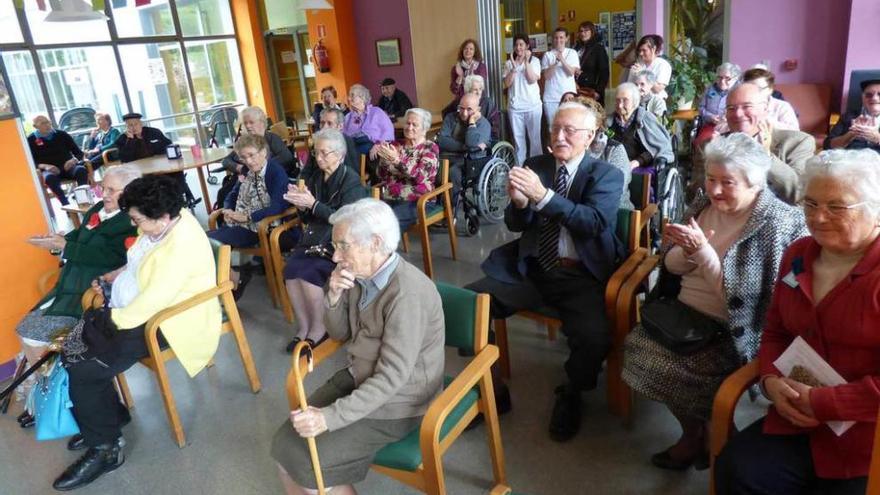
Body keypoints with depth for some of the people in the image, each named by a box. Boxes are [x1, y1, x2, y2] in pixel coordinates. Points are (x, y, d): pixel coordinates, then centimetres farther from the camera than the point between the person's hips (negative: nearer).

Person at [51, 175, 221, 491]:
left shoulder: (180, 248, -31)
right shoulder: (165, 222, -1)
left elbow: (150, 305, -31)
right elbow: (139, 264, 19)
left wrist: (110, 319, -15)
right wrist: (113, 276, 4)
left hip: (168, 324, -10)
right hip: (141, 307, 10)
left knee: (81, 369, -14)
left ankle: (105, 448, 5)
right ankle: (109, 416, 25)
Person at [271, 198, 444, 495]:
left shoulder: (407, 293, -28)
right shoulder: (361, 276, -1)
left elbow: (392, 378, -28)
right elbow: (340, 334, 11)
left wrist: (329, 418, -29)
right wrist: (333, 298, -9)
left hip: (395, 402, -8)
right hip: (356, 379, 8)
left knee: (309, 465, -13)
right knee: (284, 445, -1)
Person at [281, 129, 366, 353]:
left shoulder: (351, 181, -7)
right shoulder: (312, 175, 9)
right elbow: (307, 218, 14)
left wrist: (313, 204, -23)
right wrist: (301, 206, -9)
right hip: (313, 236, 5)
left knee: (307, 272, -27)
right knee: (290, 270, -22)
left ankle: (319, 327, -6)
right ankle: (304, 326, -7)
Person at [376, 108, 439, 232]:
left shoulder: (430, 148, 1)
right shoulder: (396, 145, 14)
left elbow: (420, 177, -14)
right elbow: (382, 176, 12)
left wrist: (396, 160, -24)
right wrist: (384, 158, -7)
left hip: (416, 201, -4)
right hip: (389, 198, 4)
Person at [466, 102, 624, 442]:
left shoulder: (607, 175, 3)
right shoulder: (535, 166, 12)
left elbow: (594, 222, -15)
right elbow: (516, 225, 9)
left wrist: (542, 194, -27)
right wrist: (518, 201, -15)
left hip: (581, 276, -3)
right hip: (530, 269, 3)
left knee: (595, 338, -29)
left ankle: (570, 396, 7)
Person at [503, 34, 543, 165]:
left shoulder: (534, 60, 1)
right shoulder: (509, 63, 6)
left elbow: (532, 80, -12)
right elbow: (507, 84, -3)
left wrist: (526, 62, -16)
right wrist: (514, 67, -14)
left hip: (533, 105, -2)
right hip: (515, 106, 2)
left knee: (534, 137, 4)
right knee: (518, 138, 5)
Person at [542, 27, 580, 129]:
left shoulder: (572, 53, 4)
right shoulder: (547, 54, 4)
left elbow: (571, 72, -7)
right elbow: (546, 76, -3)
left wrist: (562, 60, -19)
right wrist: (556, 62, -15)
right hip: (551, 98, 0)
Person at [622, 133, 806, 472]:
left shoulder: (779, 224, -14)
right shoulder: (704, 206, 4)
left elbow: (737, 296, -19)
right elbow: (670, 264, 7)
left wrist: (703, 251, -25)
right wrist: (687, 253, -14)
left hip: (732, 331, -6)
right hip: (684, 311, 6)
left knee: (675, 368, -23)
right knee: (639, 346, -14)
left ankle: (697, 434, 12)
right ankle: (698, 432, 9)